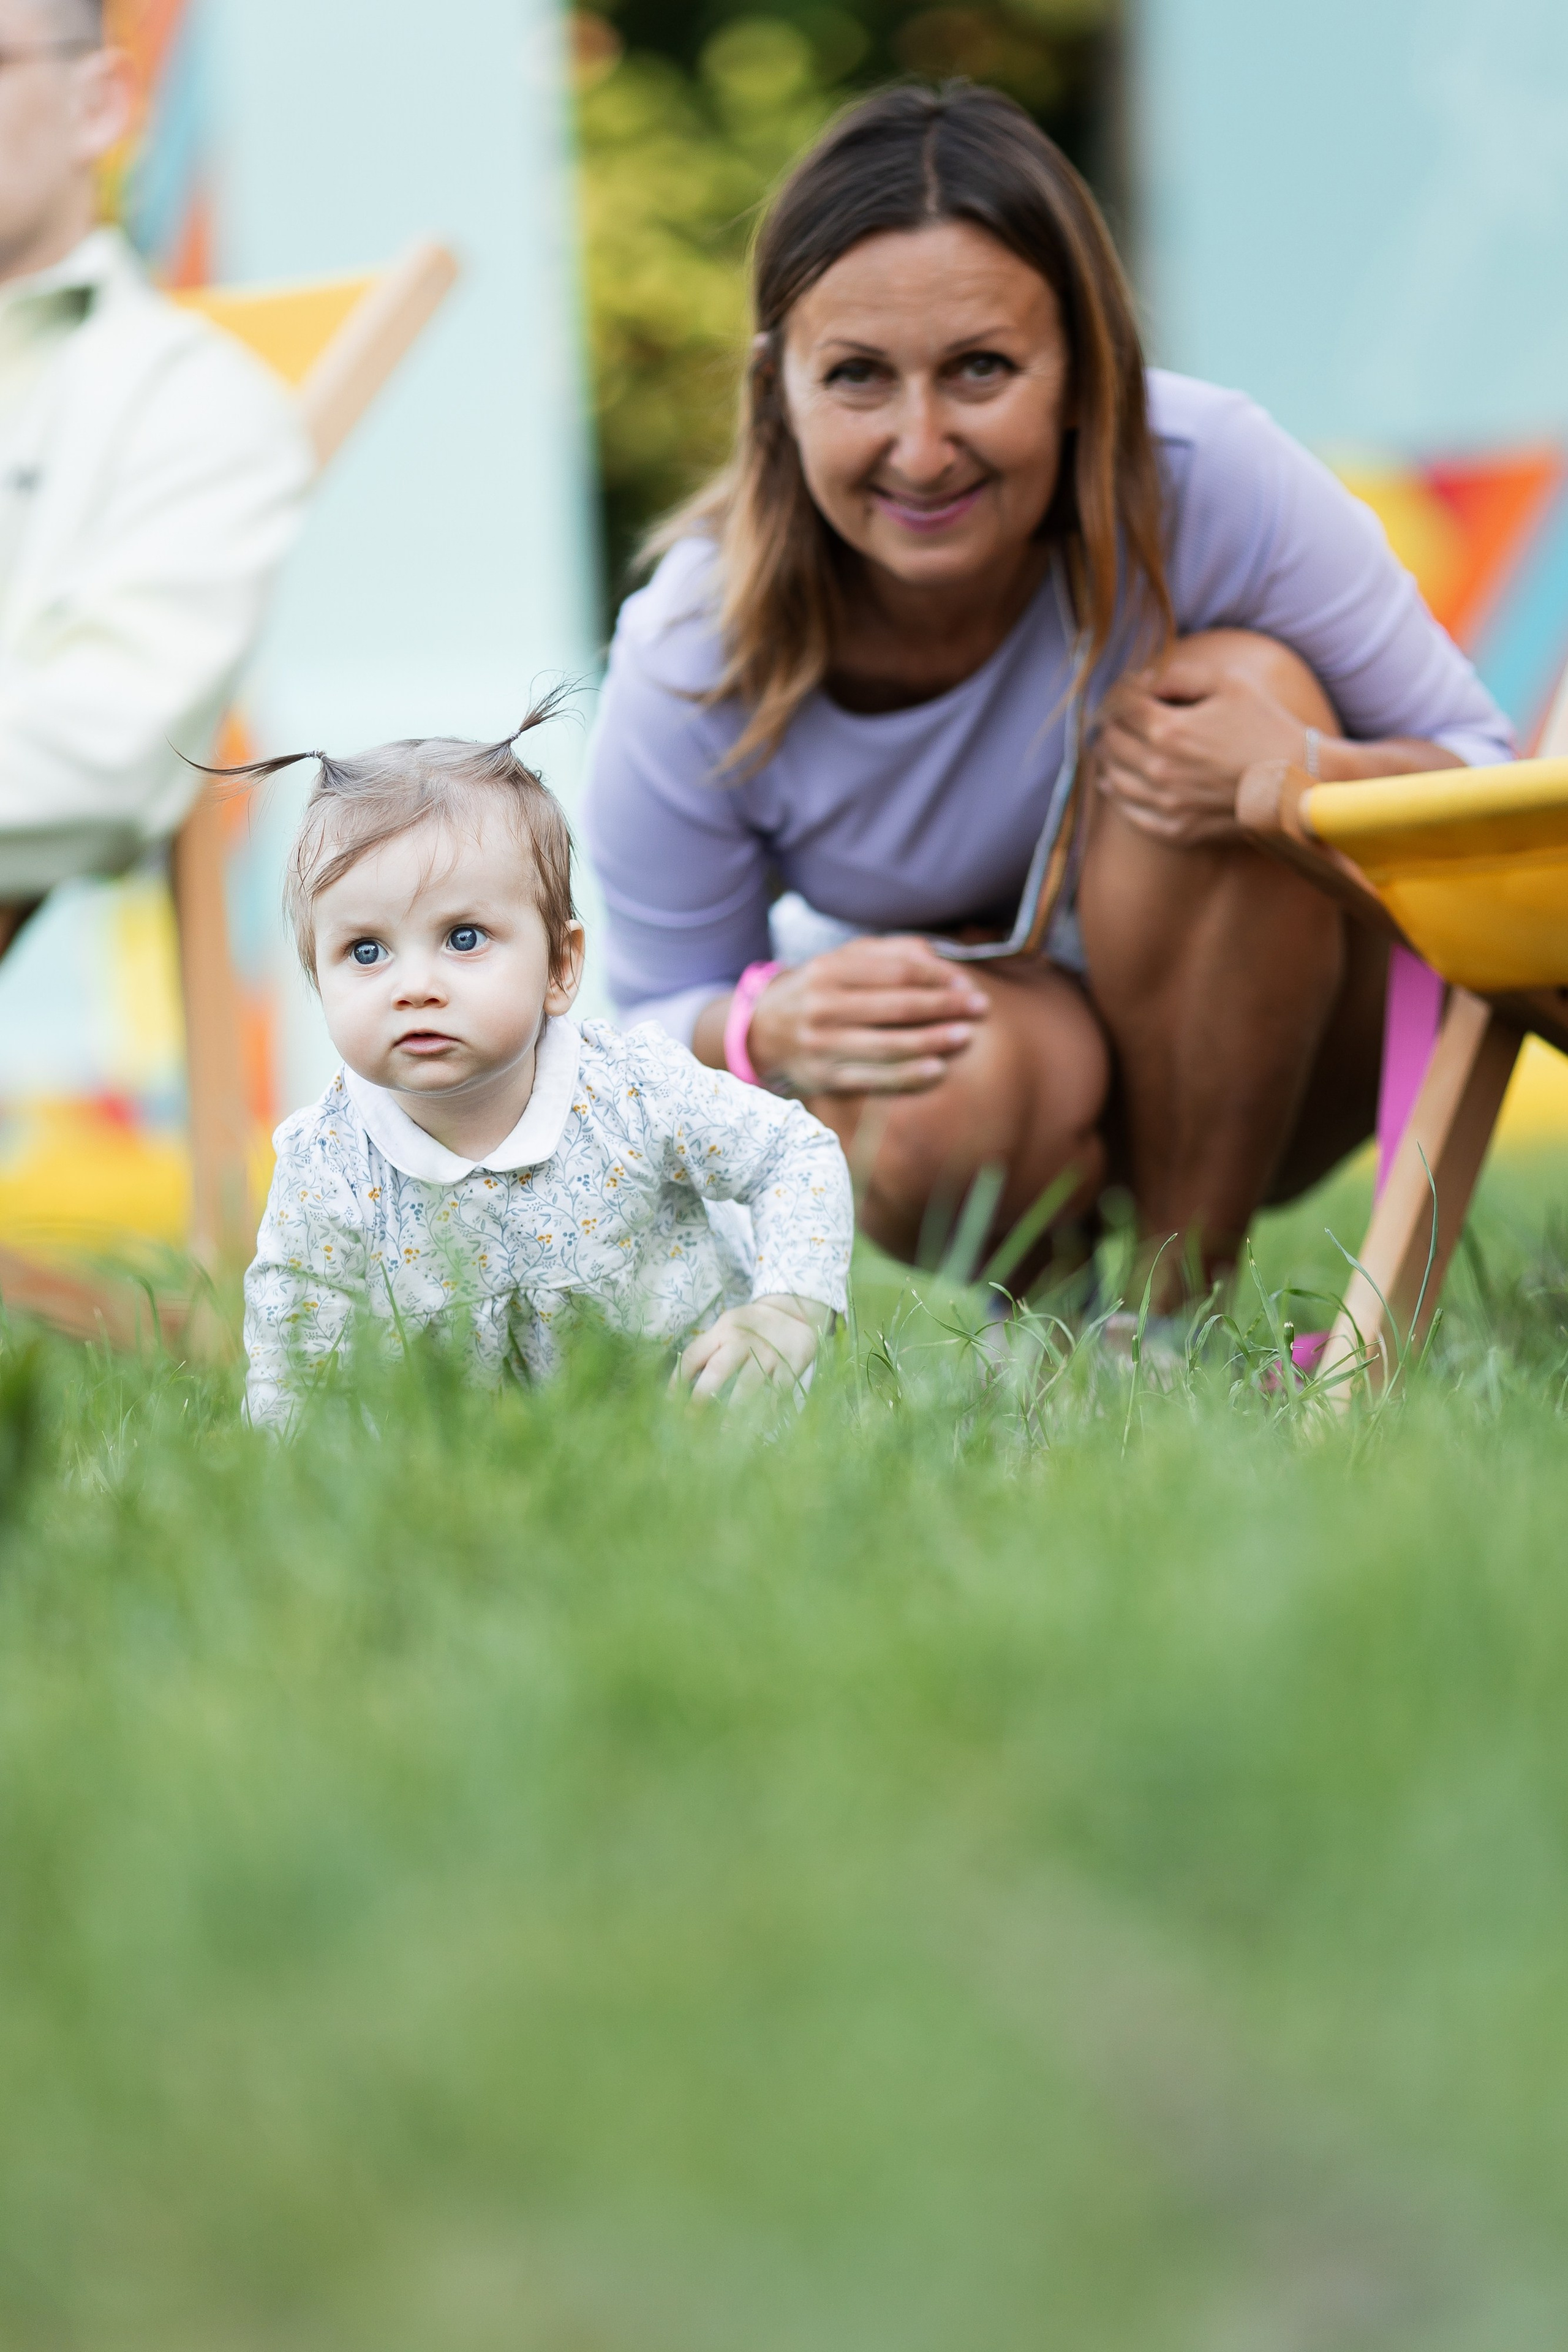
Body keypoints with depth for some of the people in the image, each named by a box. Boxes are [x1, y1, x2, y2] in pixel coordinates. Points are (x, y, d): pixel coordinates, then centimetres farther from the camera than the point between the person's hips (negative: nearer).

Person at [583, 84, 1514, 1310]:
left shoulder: (1217, 484, -26)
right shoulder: (691, 664, -23)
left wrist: (1306, 774, -38)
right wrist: (768, 1035, -34)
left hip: (1263, 1065, 1)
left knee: (1248, 685, -29)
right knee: (955, 1094, -38)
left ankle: (1186, 1290, -18)